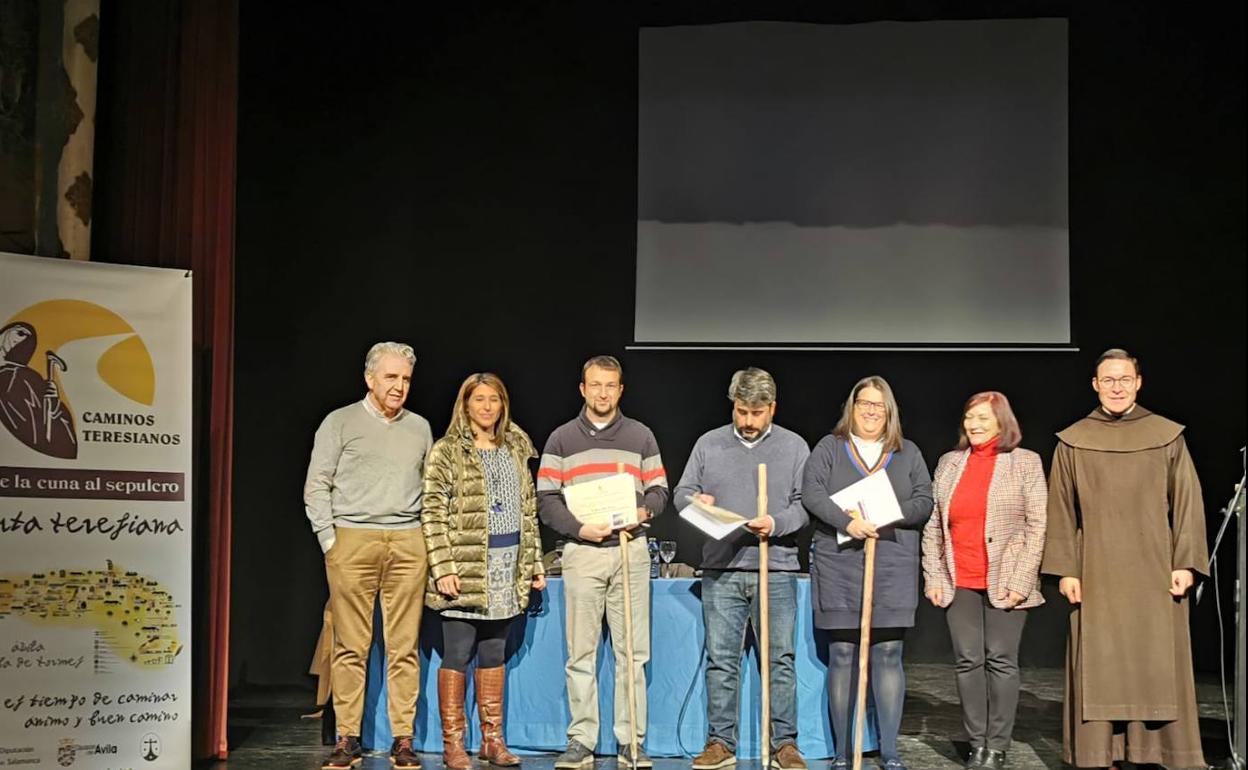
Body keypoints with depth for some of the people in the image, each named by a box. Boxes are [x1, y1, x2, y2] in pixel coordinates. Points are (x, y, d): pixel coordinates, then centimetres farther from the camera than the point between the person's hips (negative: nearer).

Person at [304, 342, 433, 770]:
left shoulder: (420, 428, 16)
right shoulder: (341, 422, 6)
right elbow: (316, 486, 4)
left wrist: (428, 538, 10)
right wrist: (329, 539, -4)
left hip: (407, 542, 3)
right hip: (352, 540, -2)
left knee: (404, 647, 1)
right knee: (351, 646, -1)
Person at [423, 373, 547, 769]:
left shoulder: (516, 450, 13)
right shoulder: (447, 452, -3)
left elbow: (528, 511, 16)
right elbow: (432, 514, -8)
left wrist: (534, 563, 12)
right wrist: (443, 568, -15)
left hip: (508, 566, 5)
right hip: (466, 566, -5)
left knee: (494, 654, 11)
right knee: (457, 654, -1)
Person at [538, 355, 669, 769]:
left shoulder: (641, 436, 13)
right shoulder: (561, 439, 9)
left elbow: (659, 489, 11)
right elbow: (546, 498, 2)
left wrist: (644, 511, -11)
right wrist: (579, 529, -12)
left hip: (631, 551, 1)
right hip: (581, 552, -1)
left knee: (632, 652, 1)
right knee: (581, 653, 1)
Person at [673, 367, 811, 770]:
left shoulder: (794, 446, 7)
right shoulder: (709, 444, 10)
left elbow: (805, 504, 2)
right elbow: (682, 492, 11)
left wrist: (776, 524, -15)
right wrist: (696, 501, -12)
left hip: (776, 570, -1)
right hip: (721, 570, 1)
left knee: (781, 659, 2)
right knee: (721, 660, 4)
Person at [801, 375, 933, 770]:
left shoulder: (908, 453, 14)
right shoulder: (829, 447, 8)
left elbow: (924, 502, 5)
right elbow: (811, 492, -5)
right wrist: (847, 521, -19)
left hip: (893, 567, 2)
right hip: (839, 565, -1)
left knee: (888, 655, 1)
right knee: (842, 655, 1)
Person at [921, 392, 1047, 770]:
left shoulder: (1026, 462, 2)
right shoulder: (949, 463, 11)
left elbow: (1038, 526, -3)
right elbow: (932, 525, 12)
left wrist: (1020, 582, -10)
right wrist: (933, 577, 4)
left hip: (1004, 582, -3)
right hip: (959, 583, 3)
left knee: (1001, 661, 0)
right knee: (968, 661, 4)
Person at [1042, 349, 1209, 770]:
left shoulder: (1167, 436, 3)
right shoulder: (1073, 442, 3)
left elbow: (1187, 503, 3)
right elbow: (1061, 510, 3)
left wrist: (1185, 563, -5)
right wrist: (1065, 569, -3)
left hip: (1154, 572, 0)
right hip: (1097, 573, 0)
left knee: (1159, 664, 2)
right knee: (1099, 666, 1)